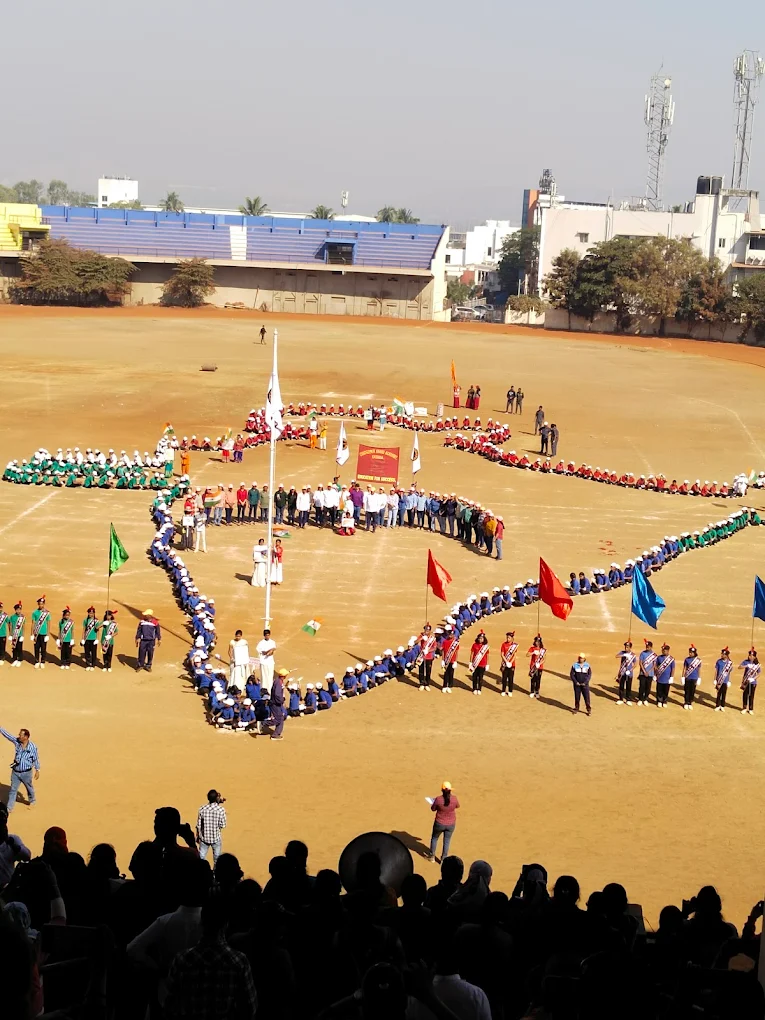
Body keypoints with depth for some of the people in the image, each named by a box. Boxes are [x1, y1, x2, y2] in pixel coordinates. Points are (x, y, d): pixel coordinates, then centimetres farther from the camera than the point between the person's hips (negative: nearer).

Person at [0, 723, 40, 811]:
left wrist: (37, 770, -4)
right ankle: (9, 808, 15)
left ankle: (32, 801, 45)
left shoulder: (33, 747, -17)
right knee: (12, 790, 7)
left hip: (26, 773, -3)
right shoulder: (17, 742, -8)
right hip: (15, 772, 3)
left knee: (29, 788, 19)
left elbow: (36, 759, -8)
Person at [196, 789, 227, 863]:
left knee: (201, 858, 13)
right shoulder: (221, 810, -18)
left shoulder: (202, 809, -11)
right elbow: (222, 825, -11)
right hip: (216, 838, -1)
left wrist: (197, 836, 11)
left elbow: (198, 825, -5)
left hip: (204, 837, 1)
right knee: (217, 859, 15)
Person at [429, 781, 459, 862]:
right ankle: (444, 859, 27)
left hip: (439, 823, -1)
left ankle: (432, 856, 36)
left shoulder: (438, 799, -24)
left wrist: (433, 802, 12)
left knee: (434, 838, 24)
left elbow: (433, 809, -7)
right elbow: (457, 806, 4)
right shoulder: (454, 798, -19)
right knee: (447, 841, 19)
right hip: (451, 824, 1)